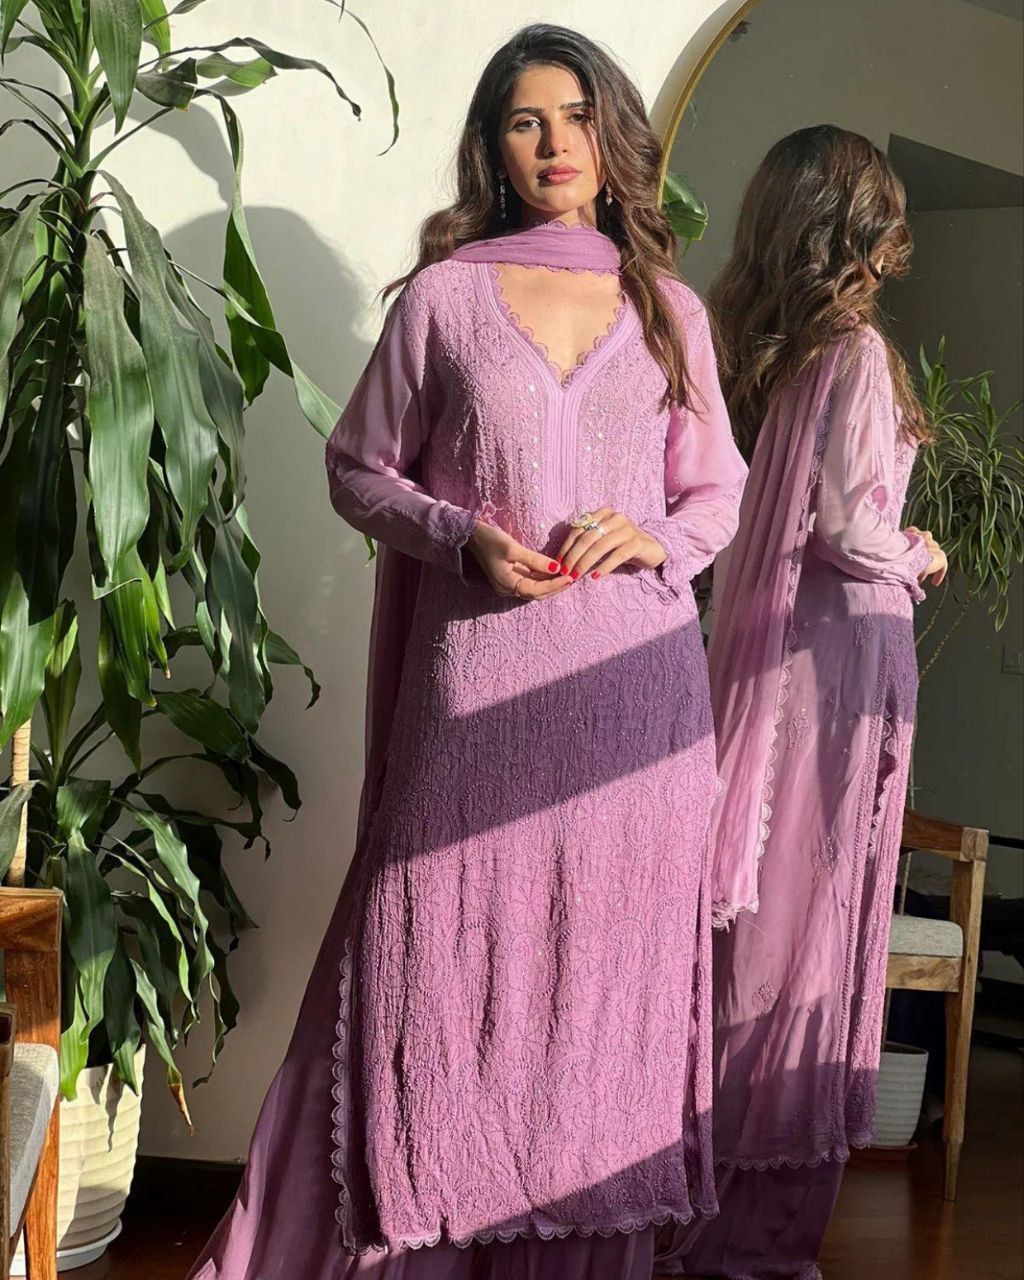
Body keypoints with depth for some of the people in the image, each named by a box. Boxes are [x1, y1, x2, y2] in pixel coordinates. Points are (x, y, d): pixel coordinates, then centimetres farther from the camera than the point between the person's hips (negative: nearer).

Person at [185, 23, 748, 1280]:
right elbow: (357, 466, 9)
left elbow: (719, 489, 17)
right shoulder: (445, 293, 5)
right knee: (452, 952, -1)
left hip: (635, 682, 2)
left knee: (613, 958, 4)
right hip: (479, 672, -2)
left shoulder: (671, 310, 11)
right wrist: (461, 537, -8)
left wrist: (656, 537, -4)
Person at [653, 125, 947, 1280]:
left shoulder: (756, 347, 8)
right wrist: (920, 558, 2)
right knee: (811, 915, 1)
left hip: (755, 650, 7)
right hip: (841, 652, -7)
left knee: (752, 911, 13)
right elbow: (847, 530, -17)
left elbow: (774, 509, 9)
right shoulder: (855, 351, -13)